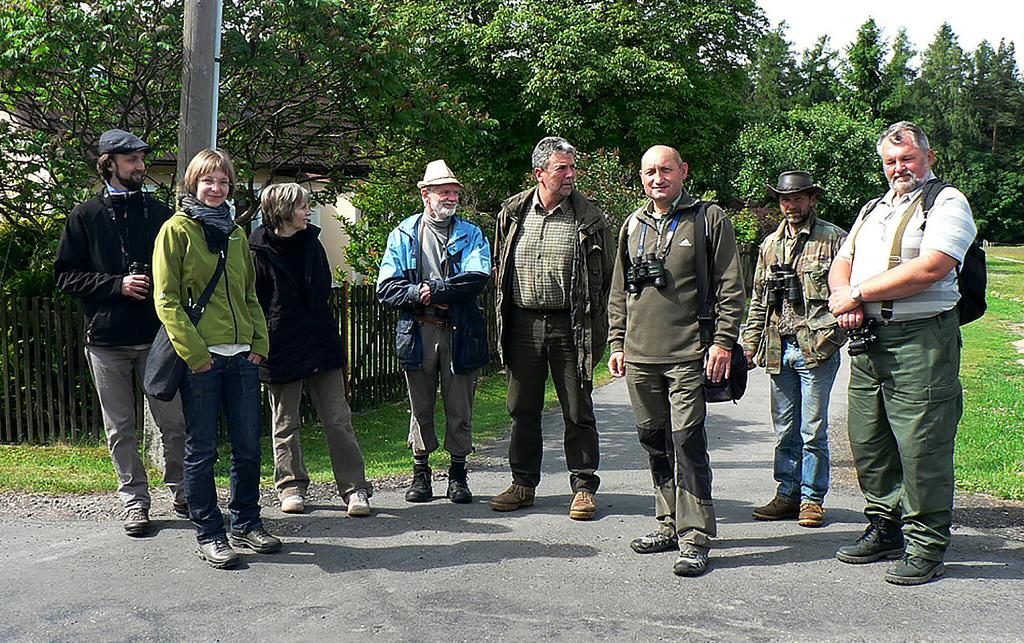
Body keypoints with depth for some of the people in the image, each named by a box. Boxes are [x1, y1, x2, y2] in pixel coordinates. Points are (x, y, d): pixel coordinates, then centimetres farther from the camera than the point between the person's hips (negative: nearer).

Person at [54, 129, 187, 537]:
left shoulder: (159, 213, 7)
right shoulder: (86, 217, 3)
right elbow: (65, 275, 1)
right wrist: (117, 285, -12)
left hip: (156, 336, 1)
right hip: (106, 339, -1)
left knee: (175, 424, 4)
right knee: (120, 430, 7)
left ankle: (181, 492, 22)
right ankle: (135, 501, 19)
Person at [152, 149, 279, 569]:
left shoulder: (235, 234, 16)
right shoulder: (177, 229, -2)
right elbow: (167, 299, -7)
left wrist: (259, 343, 6)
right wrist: (194, 352, -14)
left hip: (242, 357, 6)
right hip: (199, 359, -5)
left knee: (249, 447, 9)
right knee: (202, 451, 3)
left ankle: (246, 524, 25)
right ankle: (209, 534, 15)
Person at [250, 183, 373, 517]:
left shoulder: (311, 242, 8)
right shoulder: (258, 251, -9)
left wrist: (329, 335, 14)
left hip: (320, 344, 4)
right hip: (280, 349, -4)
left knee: (338, 420, 2)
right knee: (285, 424, 11)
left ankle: (355, 489, 6)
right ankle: (291, 488, 24)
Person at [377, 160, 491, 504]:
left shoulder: (471, 234, 8)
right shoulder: (404, 234, 9)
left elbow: (478, 278, -10)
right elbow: (386, 287, 0)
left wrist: (432, 289, -14)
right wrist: (420, 295, -15)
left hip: (461, 333, 0)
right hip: (418, 332, 0)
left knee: (460, 408, 5)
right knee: (420, 407, 8)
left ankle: (458, 474, 17)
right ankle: (420, 472, 20)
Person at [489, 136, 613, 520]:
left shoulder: (588, 217, 0)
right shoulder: (513, 214, 7)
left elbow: (606, 277, 3)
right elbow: (501, 270, 15)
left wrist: (598, 331, -2)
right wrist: (502, 322, 10)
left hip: (569, 325, -2)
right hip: (523, 323, 3)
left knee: (578, 411, 4)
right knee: (523, 410, 11)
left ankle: (583, 487, 15)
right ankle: (523, 484, 24)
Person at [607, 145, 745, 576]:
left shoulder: (710, 219, 2)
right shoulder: (633, 225, 16)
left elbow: (731, 288, -2)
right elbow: (619, 293, 20)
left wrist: (723, 342, -10)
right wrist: (617, 343, 14)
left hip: (689, 356, -5)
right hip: (640, 357, 5)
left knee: (687, 441, -9)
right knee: (654, 441, 10)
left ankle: (694, 538, -4)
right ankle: (670, 524, 23)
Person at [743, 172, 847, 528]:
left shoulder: (833, 239, -1)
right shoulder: (770, 244, 15)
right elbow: (759, 299, 19)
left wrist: (830, 333, -15)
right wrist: (750, 341, 13)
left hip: (816, 349, -5)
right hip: (778, 349, 5)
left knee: (813, 431, 1)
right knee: (785, 429, 11)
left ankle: (812, 499, 13)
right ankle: (787, 494, 21)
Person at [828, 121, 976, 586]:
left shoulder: (947, 203, -2)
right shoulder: (873, 210, 22)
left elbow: (929, 269, -17)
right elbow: (841, 264, 20)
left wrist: (858, 293, -12)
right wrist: (844, 297, -4)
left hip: (920, 341, -7)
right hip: (868, 341, 8)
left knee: (921, 446, -5)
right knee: (868, 442, 11)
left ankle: (926, 548, 6)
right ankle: (885, 529, 26)